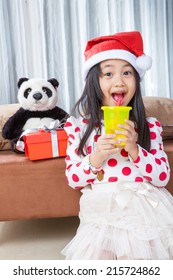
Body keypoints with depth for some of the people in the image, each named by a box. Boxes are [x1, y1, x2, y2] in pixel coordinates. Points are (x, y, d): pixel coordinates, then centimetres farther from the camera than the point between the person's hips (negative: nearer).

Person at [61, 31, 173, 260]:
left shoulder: (149, 127, -1)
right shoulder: (79, 126, -1)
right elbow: (73, 179, 0)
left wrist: (134, 150, -19)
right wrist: (96, 158, -19)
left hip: (145, 212, 0)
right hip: (101, 215, 1)